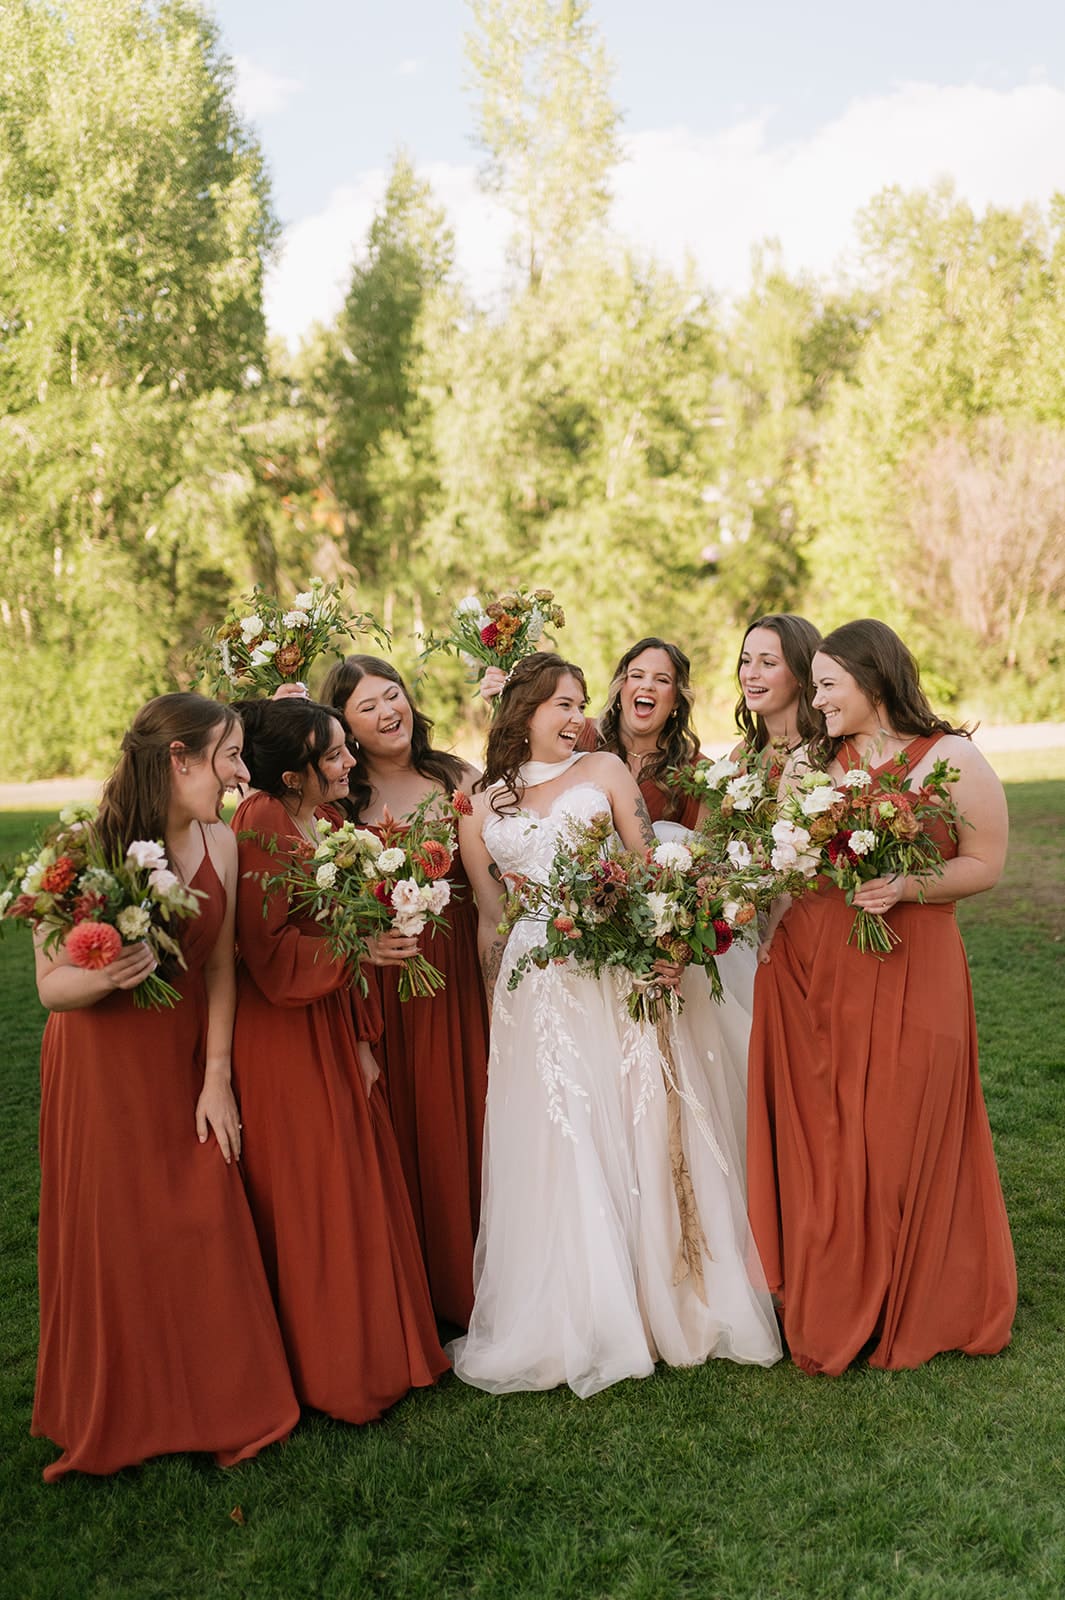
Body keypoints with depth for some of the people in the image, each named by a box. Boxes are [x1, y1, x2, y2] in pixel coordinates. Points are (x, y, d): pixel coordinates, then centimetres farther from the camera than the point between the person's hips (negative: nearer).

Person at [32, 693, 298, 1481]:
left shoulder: (220, 843, -6)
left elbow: (219, 966, 1)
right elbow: (51, 987, -15)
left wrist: (217, 1076, -2)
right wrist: (105, 977, -36)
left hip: (186, 1057, 4)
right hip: (102, 1062, -3)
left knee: (207, 1230, 5)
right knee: (115, 1240, 7)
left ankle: (220, 1403, 26)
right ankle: (124, 1416, 30)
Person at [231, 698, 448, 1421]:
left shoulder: (333, 823, 8)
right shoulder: (260, 826, -17)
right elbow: (270, 954, -17)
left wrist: (363, 1037, 8)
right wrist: (361, 949, -24)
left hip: (334, 1027, 8)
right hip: (283, 1036, -8)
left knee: (359, 1186, 14)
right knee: (308, 1203, 3)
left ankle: (376, 1349, 29)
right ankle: (330, 1370, 19)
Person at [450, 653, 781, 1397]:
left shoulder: (604, 770, 9)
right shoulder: (481, 809, 12)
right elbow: (489, 917, 14)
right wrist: (495, 1012, 10)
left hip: (617, 972, -1)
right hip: (534, 991, 1)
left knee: (637, 1130, 1)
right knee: (554, 1148, 2)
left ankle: (658, 1298, 18)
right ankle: (568, 1319, 16)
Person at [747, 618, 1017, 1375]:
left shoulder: (953, 759, -3)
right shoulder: (815, 761, 10)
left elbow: (985, 863, -3)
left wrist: (906, 887, -16)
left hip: (908, 970, -4)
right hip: (809, 968, 4)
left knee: (899, 1142, 5)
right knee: (816, 1141, 7)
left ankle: (901, 1312, 26)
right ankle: (825, 1313, 23)